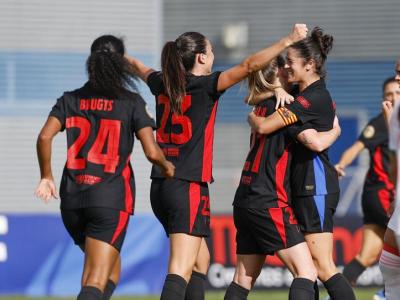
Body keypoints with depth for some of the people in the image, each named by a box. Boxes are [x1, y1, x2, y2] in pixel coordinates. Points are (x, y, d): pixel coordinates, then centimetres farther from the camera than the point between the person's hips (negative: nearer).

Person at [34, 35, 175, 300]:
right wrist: (167, 166, 14)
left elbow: (45, 137, -6)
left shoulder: (71, 100, 7)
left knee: (111, 267, 25)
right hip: (111, 198, -4)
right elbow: (152, 152, -8)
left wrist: (46, 176, 6)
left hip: (72, 198, 4)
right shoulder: (132, 102, -1)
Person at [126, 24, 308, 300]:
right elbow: (248, 66, -17)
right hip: (190, 186, -8)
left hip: (160, 185, 8)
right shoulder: (205, 85, -9)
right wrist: (288, 41, -14)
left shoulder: (162, 84, 10)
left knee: (201, 259, 22)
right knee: (182, 269, -15)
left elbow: (140, 68, 33)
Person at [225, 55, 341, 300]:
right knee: (306, 272, -13)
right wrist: (335, 130, 4)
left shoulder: (261, 108, 16)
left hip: (245, 204, 9)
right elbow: (315, 141, -16)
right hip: (269, 204, -9)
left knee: (244, 279, 12)